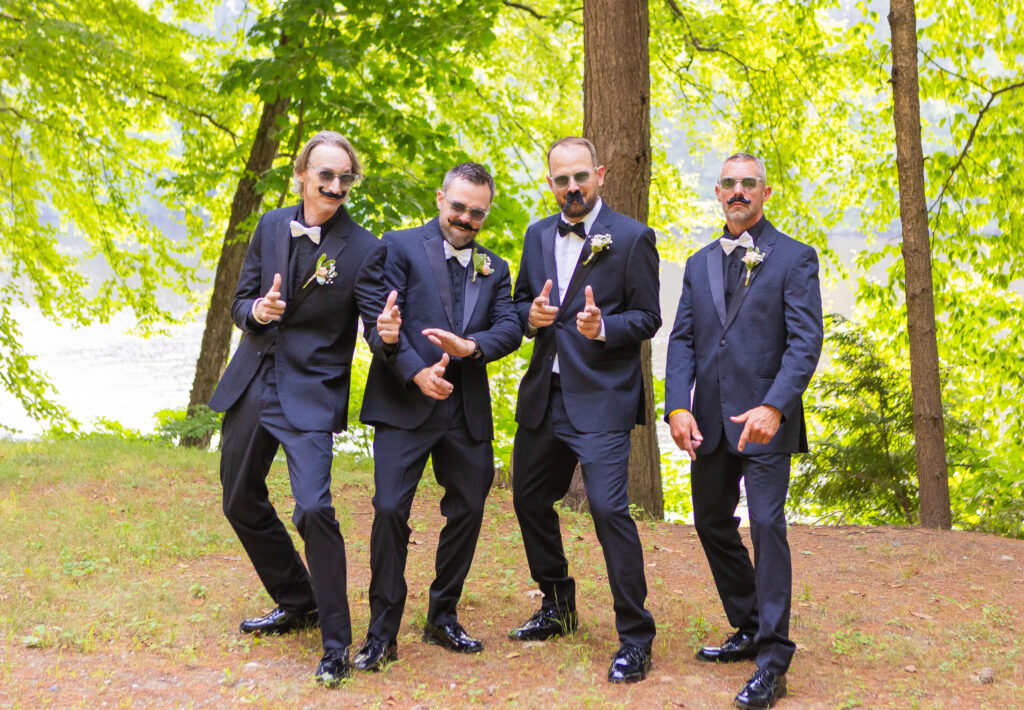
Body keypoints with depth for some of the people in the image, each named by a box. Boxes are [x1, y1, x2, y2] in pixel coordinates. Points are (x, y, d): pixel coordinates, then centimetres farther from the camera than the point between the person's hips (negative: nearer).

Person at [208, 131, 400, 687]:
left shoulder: (364, 250, -9)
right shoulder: (271, 227, 3)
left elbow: (378, 332, -12)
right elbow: (240, 303, 8)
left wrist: (386, 336, -36)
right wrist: (257, 311, -15)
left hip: (311, 395, -6)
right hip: (252, 386, 6)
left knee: (313, 508, -20)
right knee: (241, 502, 16)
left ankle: (335, 642, -5)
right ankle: (298, 603, 36)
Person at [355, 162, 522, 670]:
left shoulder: (494, 269, 16)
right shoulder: (400, 247, 2)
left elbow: (510, 328, 3)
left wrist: (471, 346, -18)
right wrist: (416, 371, -20)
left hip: (467, 410, 5)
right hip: (405, 403, -5)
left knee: (467, 510, 9)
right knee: (390, 509, -12)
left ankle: (442, 619, 26)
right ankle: (382, 632, -1)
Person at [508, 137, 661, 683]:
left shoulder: (632, 238, -4)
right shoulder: (538, 235, 12)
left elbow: (647, 319, -4)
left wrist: (604, 326, -23)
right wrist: (531, 315, -4)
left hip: (599, 398, -7)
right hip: (542, 394, 7)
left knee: (608, 507, -15)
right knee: (530, 499, 15)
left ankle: (635, 640, -4)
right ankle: (557, 607, 37)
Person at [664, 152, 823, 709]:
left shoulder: (794, 259, -1)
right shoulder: (700, 264, 15)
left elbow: (806, 341, -9)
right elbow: (682, 339, 10)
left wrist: (773, 406, -22)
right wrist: (678, 406, -6)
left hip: (764, 418, -6)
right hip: (710, 422, 6)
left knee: (766, 524, -11)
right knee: (712, 523, 13)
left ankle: (772, 662, -7)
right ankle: (749, 631, 29)